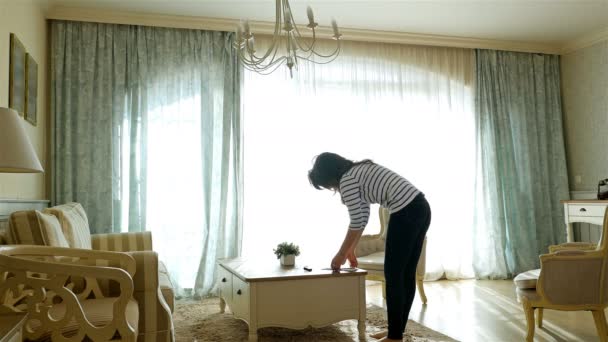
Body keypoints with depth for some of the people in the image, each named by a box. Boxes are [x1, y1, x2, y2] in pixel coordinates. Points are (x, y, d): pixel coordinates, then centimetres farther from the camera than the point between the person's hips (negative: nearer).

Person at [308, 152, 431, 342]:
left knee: (393, 274, 0)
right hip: (421, 208, 10)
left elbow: (356, 222, -6)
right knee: (406, 274, 14)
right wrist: (351, 250, 30)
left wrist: (341, 254, 7)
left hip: (406, 212, -10)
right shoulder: (359, 172, 22)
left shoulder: (346, 180, -6)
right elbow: (363, 217, 26)